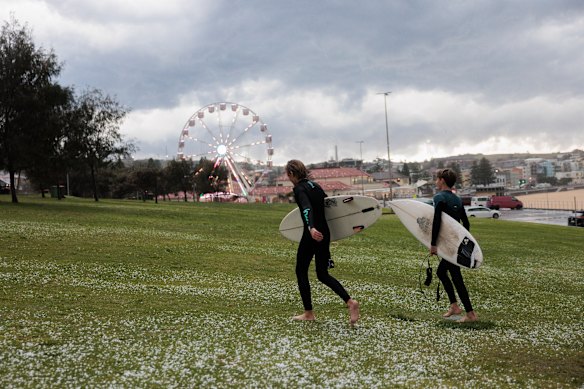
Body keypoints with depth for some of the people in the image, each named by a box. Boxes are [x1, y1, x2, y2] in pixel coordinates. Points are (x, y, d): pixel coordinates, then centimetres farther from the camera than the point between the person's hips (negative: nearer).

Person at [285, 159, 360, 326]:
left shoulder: (299, 189, -12)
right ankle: (350, 302, -4)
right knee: (323, 274, 14)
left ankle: (308, 313, 16)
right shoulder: (315, 185, 12)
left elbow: (307, 209, -29)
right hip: (324, 233, 7)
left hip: (312, 235, -7)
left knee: (301, 271, 11)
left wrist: (311, 228, -45)